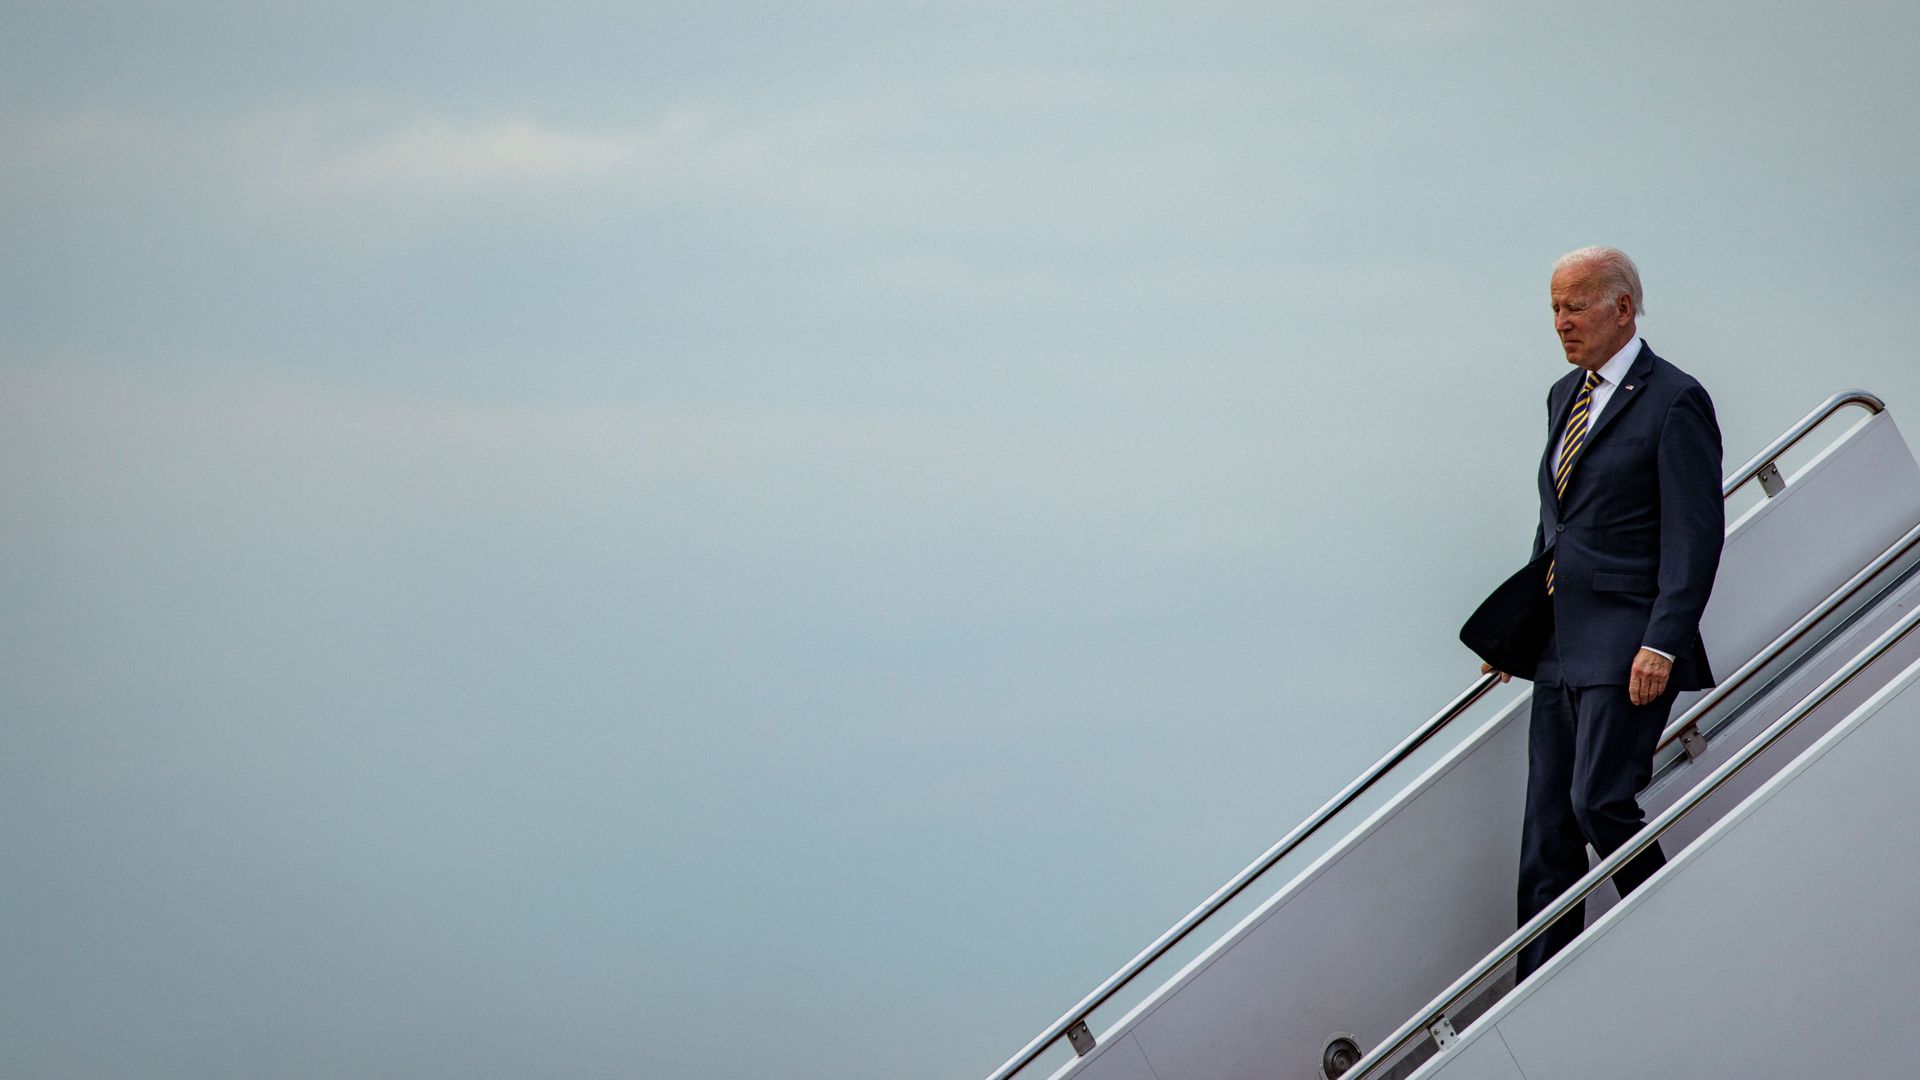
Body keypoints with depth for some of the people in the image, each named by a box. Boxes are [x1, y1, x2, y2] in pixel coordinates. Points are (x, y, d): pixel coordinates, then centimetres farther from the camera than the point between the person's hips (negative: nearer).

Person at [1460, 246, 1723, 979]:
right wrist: (1518, 628, 21)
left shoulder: (1673, 402, -9)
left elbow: (1695, 535, -13)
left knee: (1599, 801, -17)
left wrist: (1662, 644, -20)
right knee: (1547, 828, 6)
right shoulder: (1565, 395, 16)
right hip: (1560, 644, 8)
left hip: (1626, 644, -8)